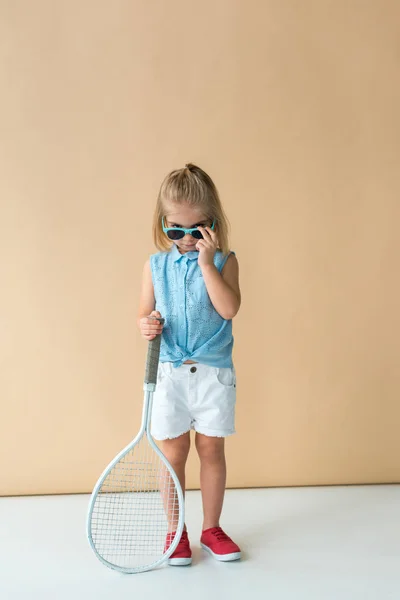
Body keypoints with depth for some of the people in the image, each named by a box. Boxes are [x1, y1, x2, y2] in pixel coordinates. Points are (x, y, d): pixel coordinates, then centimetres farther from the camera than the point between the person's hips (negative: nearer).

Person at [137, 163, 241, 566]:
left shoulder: (223, 261, -3)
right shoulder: (156, 265, 3)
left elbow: (229, 309, -18)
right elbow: (144, 314, 9)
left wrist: (207, 262, -21)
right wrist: (145, 325, -14)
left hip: (214, 372, -1)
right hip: (169, 371, 1)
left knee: (211, 449, 10)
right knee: (173, 452, 8)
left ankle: (211, 528, 28)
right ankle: (176, 531, 25)